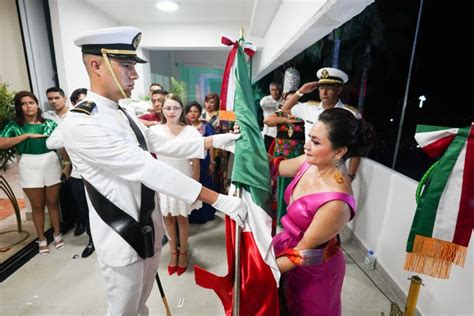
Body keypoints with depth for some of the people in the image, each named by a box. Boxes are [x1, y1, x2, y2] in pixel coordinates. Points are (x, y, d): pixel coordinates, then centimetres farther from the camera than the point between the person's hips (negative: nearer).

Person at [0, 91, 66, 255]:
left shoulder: (50, 123, 4)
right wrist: (28, 135, -15)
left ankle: (57, 235, 27)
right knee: (37, 205, 11)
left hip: (51, 163, 0)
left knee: (52, 202, 11)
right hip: (29, 167, 0)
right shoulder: (14, 126, 2)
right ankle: (42, 239, 26)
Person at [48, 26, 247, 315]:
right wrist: (219, 200, -33)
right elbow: (147, 168, -32)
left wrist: (214, 141, -3)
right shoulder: (80, 125, -24)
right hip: (121, 235, -7)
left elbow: (165, 145, 5)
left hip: (149, 226, 8)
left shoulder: (125, 115, 5)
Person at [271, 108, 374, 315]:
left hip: (312, 269, -6)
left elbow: (302, 253, -24)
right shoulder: (311, 162, -15)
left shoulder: (336, 203, -34)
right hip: (287, 245, 6)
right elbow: (276, 166, 3)